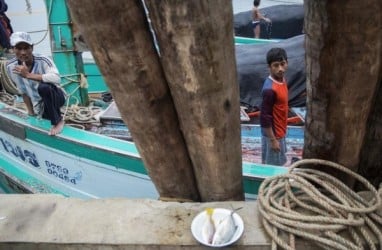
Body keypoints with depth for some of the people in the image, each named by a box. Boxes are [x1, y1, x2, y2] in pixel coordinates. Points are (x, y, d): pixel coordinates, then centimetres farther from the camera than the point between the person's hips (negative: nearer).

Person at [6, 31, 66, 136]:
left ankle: (58, 121, -16)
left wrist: (28, 75, -39)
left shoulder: (42, 61, -24)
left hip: (56, 96, -5)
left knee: (43, 87, -36)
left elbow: (57, 79, -43)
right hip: (40, 105, 6)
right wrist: (31, 112, 8)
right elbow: (23, 91, 4)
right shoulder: (11, 66, -9)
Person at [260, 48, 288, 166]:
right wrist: (273, 140, -20)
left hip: (280, 132, 9)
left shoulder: (282, 79, 0)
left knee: (278, 163, 24)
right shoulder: (270, 89, -29)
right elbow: (265, 118, -25)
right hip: (273, 134, -9)